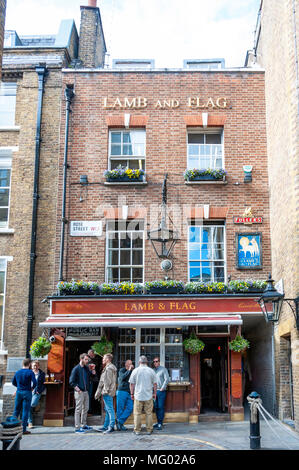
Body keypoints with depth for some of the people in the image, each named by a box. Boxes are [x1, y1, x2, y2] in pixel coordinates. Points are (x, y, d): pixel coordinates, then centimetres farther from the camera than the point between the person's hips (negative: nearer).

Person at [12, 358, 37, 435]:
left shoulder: (17, 372, 7)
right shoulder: (30, 372, -8)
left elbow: (13, 383, 17)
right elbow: (34, 382, -16)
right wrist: (32, 388, 2)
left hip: (19, 392, 4)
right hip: (27, 392, -4)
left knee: (16, 410, 13)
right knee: (25, 411, 0)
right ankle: (23, 429, 1)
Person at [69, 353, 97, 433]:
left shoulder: (87, 368, 9)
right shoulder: (76, 369, -10)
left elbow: (93, 375, 14)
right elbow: (71, 381, -11)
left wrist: (93, 372, -4)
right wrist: (76, 388, -19)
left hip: (86, 391, 7)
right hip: (79, 392, -7)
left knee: (85, 408, 15)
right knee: (78, 409, -3)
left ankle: (83, 425, 27)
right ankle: (77, 427, 2)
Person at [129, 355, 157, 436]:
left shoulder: (135, 371, -3)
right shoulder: (151, 371, 0)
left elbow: (132, 384, 0)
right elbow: (155, 384, 4)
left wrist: (132, 393, 10)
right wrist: (154, 393, 14)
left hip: (138, 396, -1)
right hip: (149, 396, 1)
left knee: (137, 414, 6)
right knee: (149, 413, 8)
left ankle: (137, 430, 8)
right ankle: (149, 430, 11)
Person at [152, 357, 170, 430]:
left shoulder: (163, 369, -2)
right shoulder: (153, 370, 13)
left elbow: (167, 380, -7)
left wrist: (162, 388, -11)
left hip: (161, 391, -5)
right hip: (154, 391, 5)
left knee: (161, 407, -6)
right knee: (156, 407, 8)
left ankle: (160, 424, -5)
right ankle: (158, 422, 17)